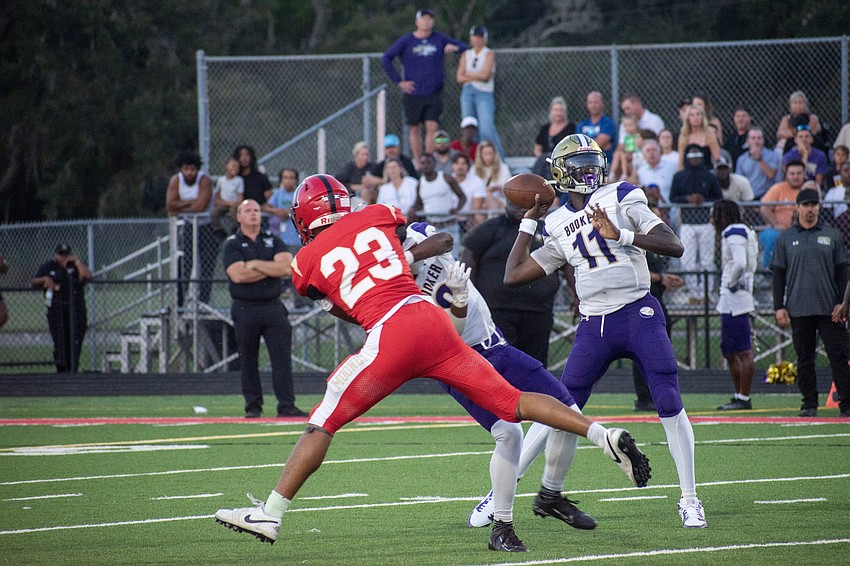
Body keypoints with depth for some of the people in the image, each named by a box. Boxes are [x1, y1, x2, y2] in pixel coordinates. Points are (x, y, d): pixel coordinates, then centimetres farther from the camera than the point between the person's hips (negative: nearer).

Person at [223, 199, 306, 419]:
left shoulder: (273, 241, 11)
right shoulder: (232, 245, 2)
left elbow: (287, 268, -5)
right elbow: (238, 275, -15)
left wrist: (256, 264, -10)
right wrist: (272, 269, -8)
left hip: (273, 307, 2)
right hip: (245, 309, -2)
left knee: (282, 357, -6)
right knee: (248, 361, 2)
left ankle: (286, 406, -6)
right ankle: (253, 407, 10)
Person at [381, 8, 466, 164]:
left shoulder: (440, 39, 6)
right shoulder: (407, 41, 1)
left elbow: (463, 46, 16)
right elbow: (386, 59, 1)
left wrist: (455, 48, -8)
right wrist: (398, 81, -5)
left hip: (434, 92, 0)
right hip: (413, 94, 0)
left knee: (432, 127, -10)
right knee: (414, 129, 6)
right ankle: (417, 164, 14)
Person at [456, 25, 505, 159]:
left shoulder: (489, 54, 0)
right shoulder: (466, 55, 13)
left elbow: (485, 75, -12)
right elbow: (460, 78, 5)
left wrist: (468, 74, 0)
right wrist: (478, 76, -5)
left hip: (484, 94, -5)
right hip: (467, 93, 5)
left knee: (486, 129, -17)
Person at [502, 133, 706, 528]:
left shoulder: (621, 199, 1)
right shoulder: (558, 226, 13)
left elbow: (675, 246, -9)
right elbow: (513, 275, 14)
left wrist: (621, 234, -20)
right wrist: (529, 221, 16)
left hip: (637, 314, -3)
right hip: (594, 326, 3)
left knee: (669, 404, -13)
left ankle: (689, 498, -5)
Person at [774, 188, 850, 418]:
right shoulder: (786, 238, 9)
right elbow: (778, 274, 9)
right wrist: (779, 307, 0)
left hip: (830, 310, 0)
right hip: (799, 310, 0)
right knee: (804, 359, 3)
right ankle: (809, 404, 10)